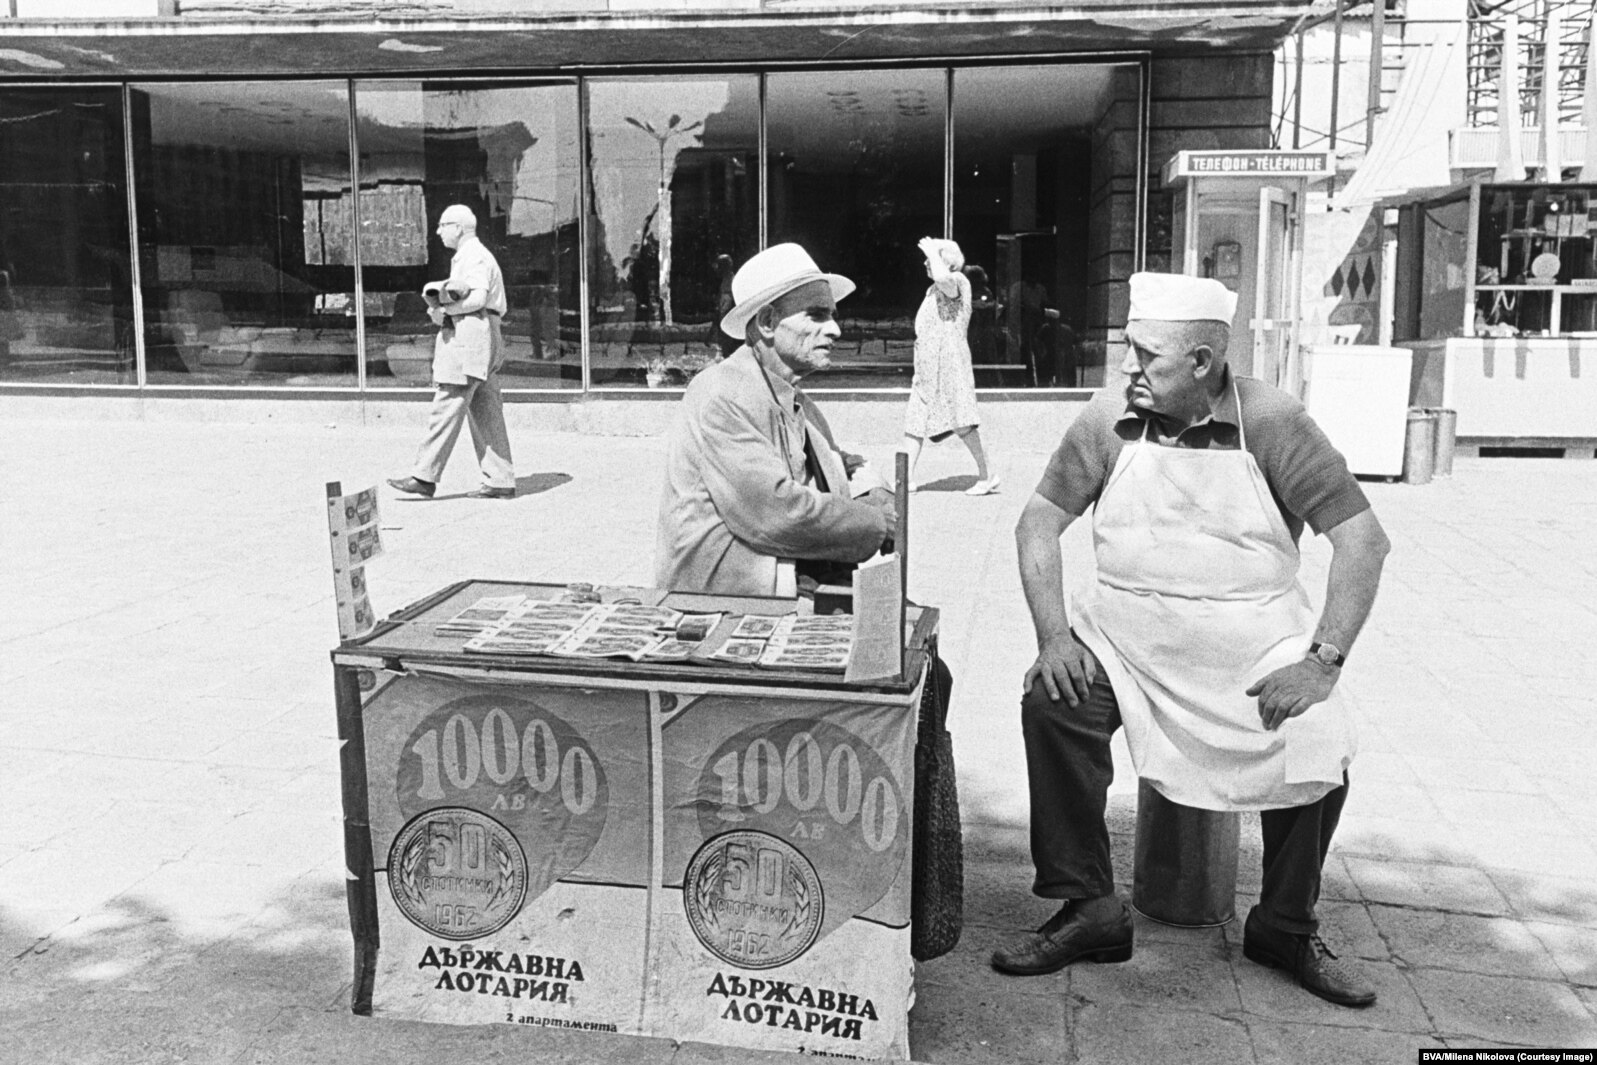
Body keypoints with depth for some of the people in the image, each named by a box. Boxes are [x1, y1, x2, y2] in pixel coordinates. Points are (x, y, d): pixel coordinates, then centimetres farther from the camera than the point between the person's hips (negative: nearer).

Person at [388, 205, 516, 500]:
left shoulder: (475, 256, -8)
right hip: (472, 339, 11)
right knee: (485, 413, 7)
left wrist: (443, 310, -10)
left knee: (446, 409, -9)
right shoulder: (466, 257, 24)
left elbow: (478, 299, -21)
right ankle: (501, 481, 6)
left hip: (469, 336, -11)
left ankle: (425, 477, -7)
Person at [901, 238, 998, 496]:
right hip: (927, 368, 9)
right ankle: (908, 478, 7)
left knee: (962, 424, -9)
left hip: (949, 365, -9)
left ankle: (986, 476, -1)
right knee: (914, 421, 4)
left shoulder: (957, 281, -8)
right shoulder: (933, 290, 20)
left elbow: (943, 277, -32)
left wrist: (932, 251, -18)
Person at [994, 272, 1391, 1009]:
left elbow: (1362, 538, -9)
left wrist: (1324, 661, -16)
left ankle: (1285, 928, 9)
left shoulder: (1272, 423, -10)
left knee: (1320, 751, -21)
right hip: (1123, 629, 2)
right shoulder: (1109, 420, -4)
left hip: (1255, 637, -1)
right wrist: (1053, 634, -10)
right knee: (1050, 705, -23)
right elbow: (1039, 519, 2)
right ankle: (1088, 909, -5)